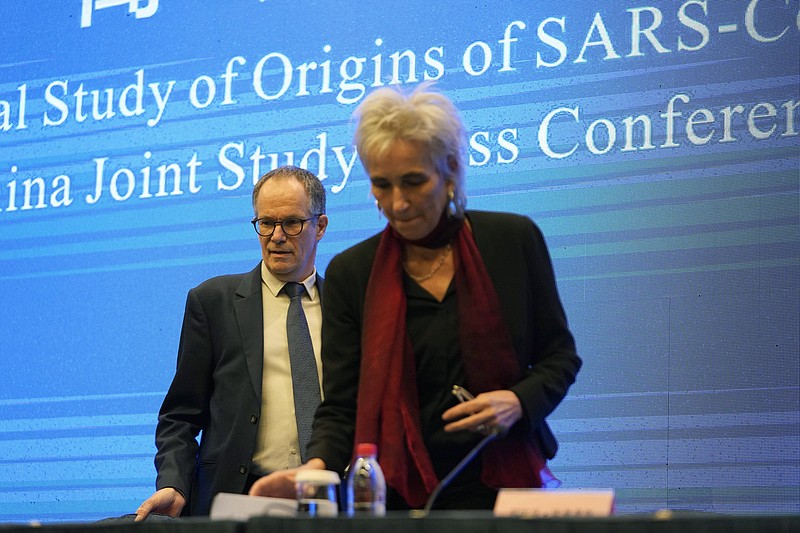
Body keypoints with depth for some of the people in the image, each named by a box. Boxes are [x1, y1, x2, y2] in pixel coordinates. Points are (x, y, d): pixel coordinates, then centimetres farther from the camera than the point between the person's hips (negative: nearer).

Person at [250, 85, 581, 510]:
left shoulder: (514, 239, 0)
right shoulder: (350, 272, 1)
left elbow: (560, 355, 7)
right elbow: (341, 408, -1)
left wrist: (519, 402, -13)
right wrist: (317, 467, -22)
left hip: (505, 486, 0)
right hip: (399, 498, 0)